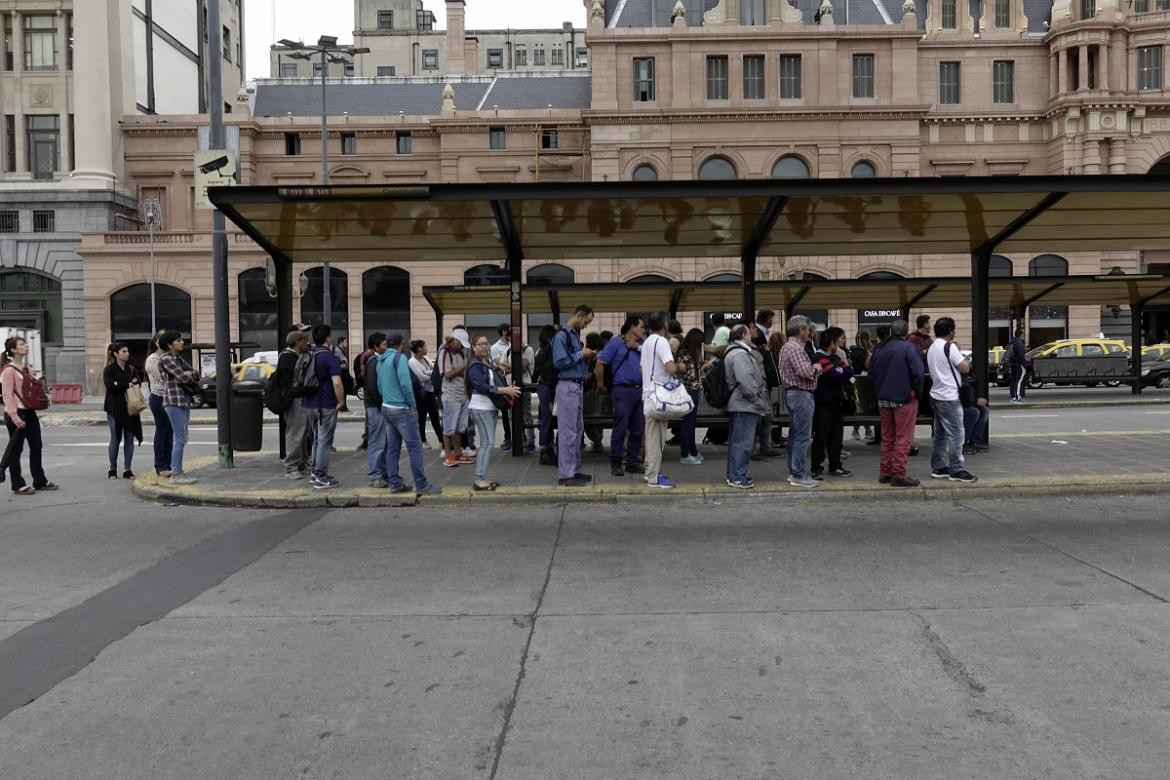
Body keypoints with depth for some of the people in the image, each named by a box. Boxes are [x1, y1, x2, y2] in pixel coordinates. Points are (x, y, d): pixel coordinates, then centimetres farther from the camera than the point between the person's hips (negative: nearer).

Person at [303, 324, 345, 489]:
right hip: (326, 405, -7)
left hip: (309, 404, 7)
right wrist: (341, 402, -13)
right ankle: (321, 478, 2)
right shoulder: (330, 358, -16)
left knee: (317, 439, 20)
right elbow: (337, 383, -26)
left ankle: (314, 472, 26)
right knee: (324, 441, -1)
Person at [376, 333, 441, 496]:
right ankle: (421, 486, -5)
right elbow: (405, 384, -20)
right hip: (401, 409, -9)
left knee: (393, 447, 10)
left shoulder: (381, 360, 13)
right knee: (415, 446, -5)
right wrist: (413, 406, -11)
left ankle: (394, 483, 12)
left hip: (386, 408, 9)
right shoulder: (400, 358, -12)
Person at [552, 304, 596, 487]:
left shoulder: (575, 335, 16)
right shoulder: (562, 336, -12)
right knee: (568, 431, -7)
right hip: (567, 386, -10)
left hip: (578, 386, 10)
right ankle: (565, 475, -4)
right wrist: (581, 354, -13)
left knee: (577, 429, 14)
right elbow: (559, 362, -20)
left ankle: (574, 470, 23)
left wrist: (587, 358, 5)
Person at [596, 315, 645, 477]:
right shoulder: (616, 343, -1)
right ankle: (615, 463, 4)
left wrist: (638, 347, 1)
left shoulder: (642, 346, 18)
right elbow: (600, 363, -6)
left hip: (640, 390, 7)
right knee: (620, 429, -4)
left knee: (638, 429, 9)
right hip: (623, 390, -7)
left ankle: (633, 462, 19)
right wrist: (600, 384, -3)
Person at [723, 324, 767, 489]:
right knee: (743, 442, -8)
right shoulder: (740, 354, -16)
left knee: (737, 441, 15)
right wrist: (758, 400, -17)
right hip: (746, 406, -11)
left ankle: (734, 475, 23)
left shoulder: (737, 352, 20)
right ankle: (737, 477, -5)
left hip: (742, 405, 11)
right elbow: (746, 381, -25)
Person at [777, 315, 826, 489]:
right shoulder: (795, 348, -17)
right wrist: (816, 369, -6)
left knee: (794, 434, 14)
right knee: (802, 436, -8)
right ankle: (798, 475, -6)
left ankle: (793, 471, 20)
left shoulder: (787, 347, 16)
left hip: (791, 393, 11)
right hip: (800, 394, -11)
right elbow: (805, 372, -25)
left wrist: (813, 369, 8)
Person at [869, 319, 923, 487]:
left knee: (887, 437, 14)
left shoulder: (879, 349, 7)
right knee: (903, 438, -1)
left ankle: (885, 472, 17)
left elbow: (872, 373, 13)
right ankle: (899, 474, -2)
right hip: (904, 398, -6)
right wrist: (917, 391, -3)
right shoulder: (907, 347, -12)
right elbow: (918, 372, -17)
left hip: (883, 399, 6)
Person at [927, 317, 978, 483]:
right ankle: (957, 471, -6)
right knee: (956, 434, -6)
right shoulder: (950, 347, -13)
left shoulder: (932, 348, 14)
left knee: (940, 434, 13)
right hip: (949, 397, -9)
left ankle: (938, 468, 17)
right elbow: (964, 368, -15)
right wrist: (968, 363, 5)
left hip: (936, 395, 9)